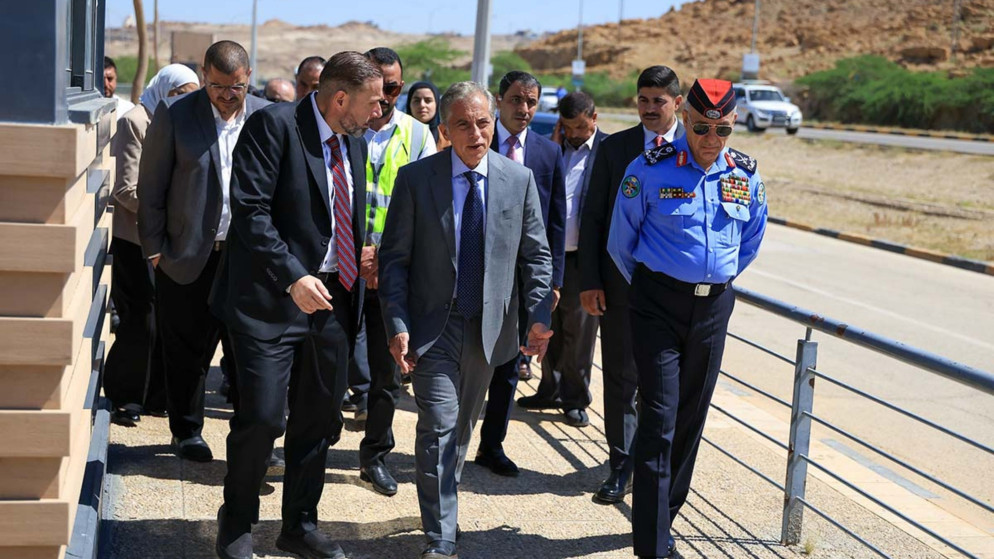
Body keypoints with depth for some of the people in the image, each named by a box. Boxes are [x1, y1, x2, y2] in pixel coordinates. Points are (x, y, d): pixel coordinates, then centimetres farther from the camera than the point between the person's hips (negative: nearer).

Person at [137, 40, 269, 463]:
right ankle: (186, 432, 25)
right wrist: (155, 248, -3)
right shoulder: (174, 115, -3)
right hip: (189, 254, -1)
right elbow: (151, 186, 0)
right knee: (188, 351, 8)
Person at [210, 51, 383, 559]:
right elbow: (250, 209, -19)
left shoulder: (354, 142, 12)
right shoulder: (274, 126, -11)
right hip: (273, 298, -7)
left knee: (319, 418, 12)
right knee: (261, 416, -6)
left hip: (333, 299, 7)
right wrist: (293, 277, -25)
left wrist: (358, 269, 8)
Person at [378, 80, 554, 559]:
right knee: (439, 426, -9)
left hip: (489, 329, 3)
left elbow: (536, 255, 6)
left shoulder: (519, 180, 2)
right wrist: (397, 324, -12)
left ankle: (442, 502, 38)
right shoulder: (415, 178, -5)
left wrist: (539, 315, -4)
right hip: (433, 326, -3)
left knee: (462, 429, 16)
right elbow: (394, 258, -4)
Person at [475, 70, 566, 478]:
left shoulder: (549, 152, 5)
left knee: (508, 365, 11)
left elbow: (557, 220, 6)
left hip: (526, 273, 3)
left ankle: (492, 445, 23)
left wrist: (554, 278, 2)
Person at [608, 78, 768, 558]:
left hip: (713, 306, 4)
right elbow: (621, 240, 1)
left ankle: (664, 518, 28)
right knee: (660, 418, -9)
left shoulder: (746, 176, 3)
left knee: (691, 418, 11)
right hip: (659, 303, -4)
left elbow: (749, 243, 19)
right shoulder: (650, 169, -10)